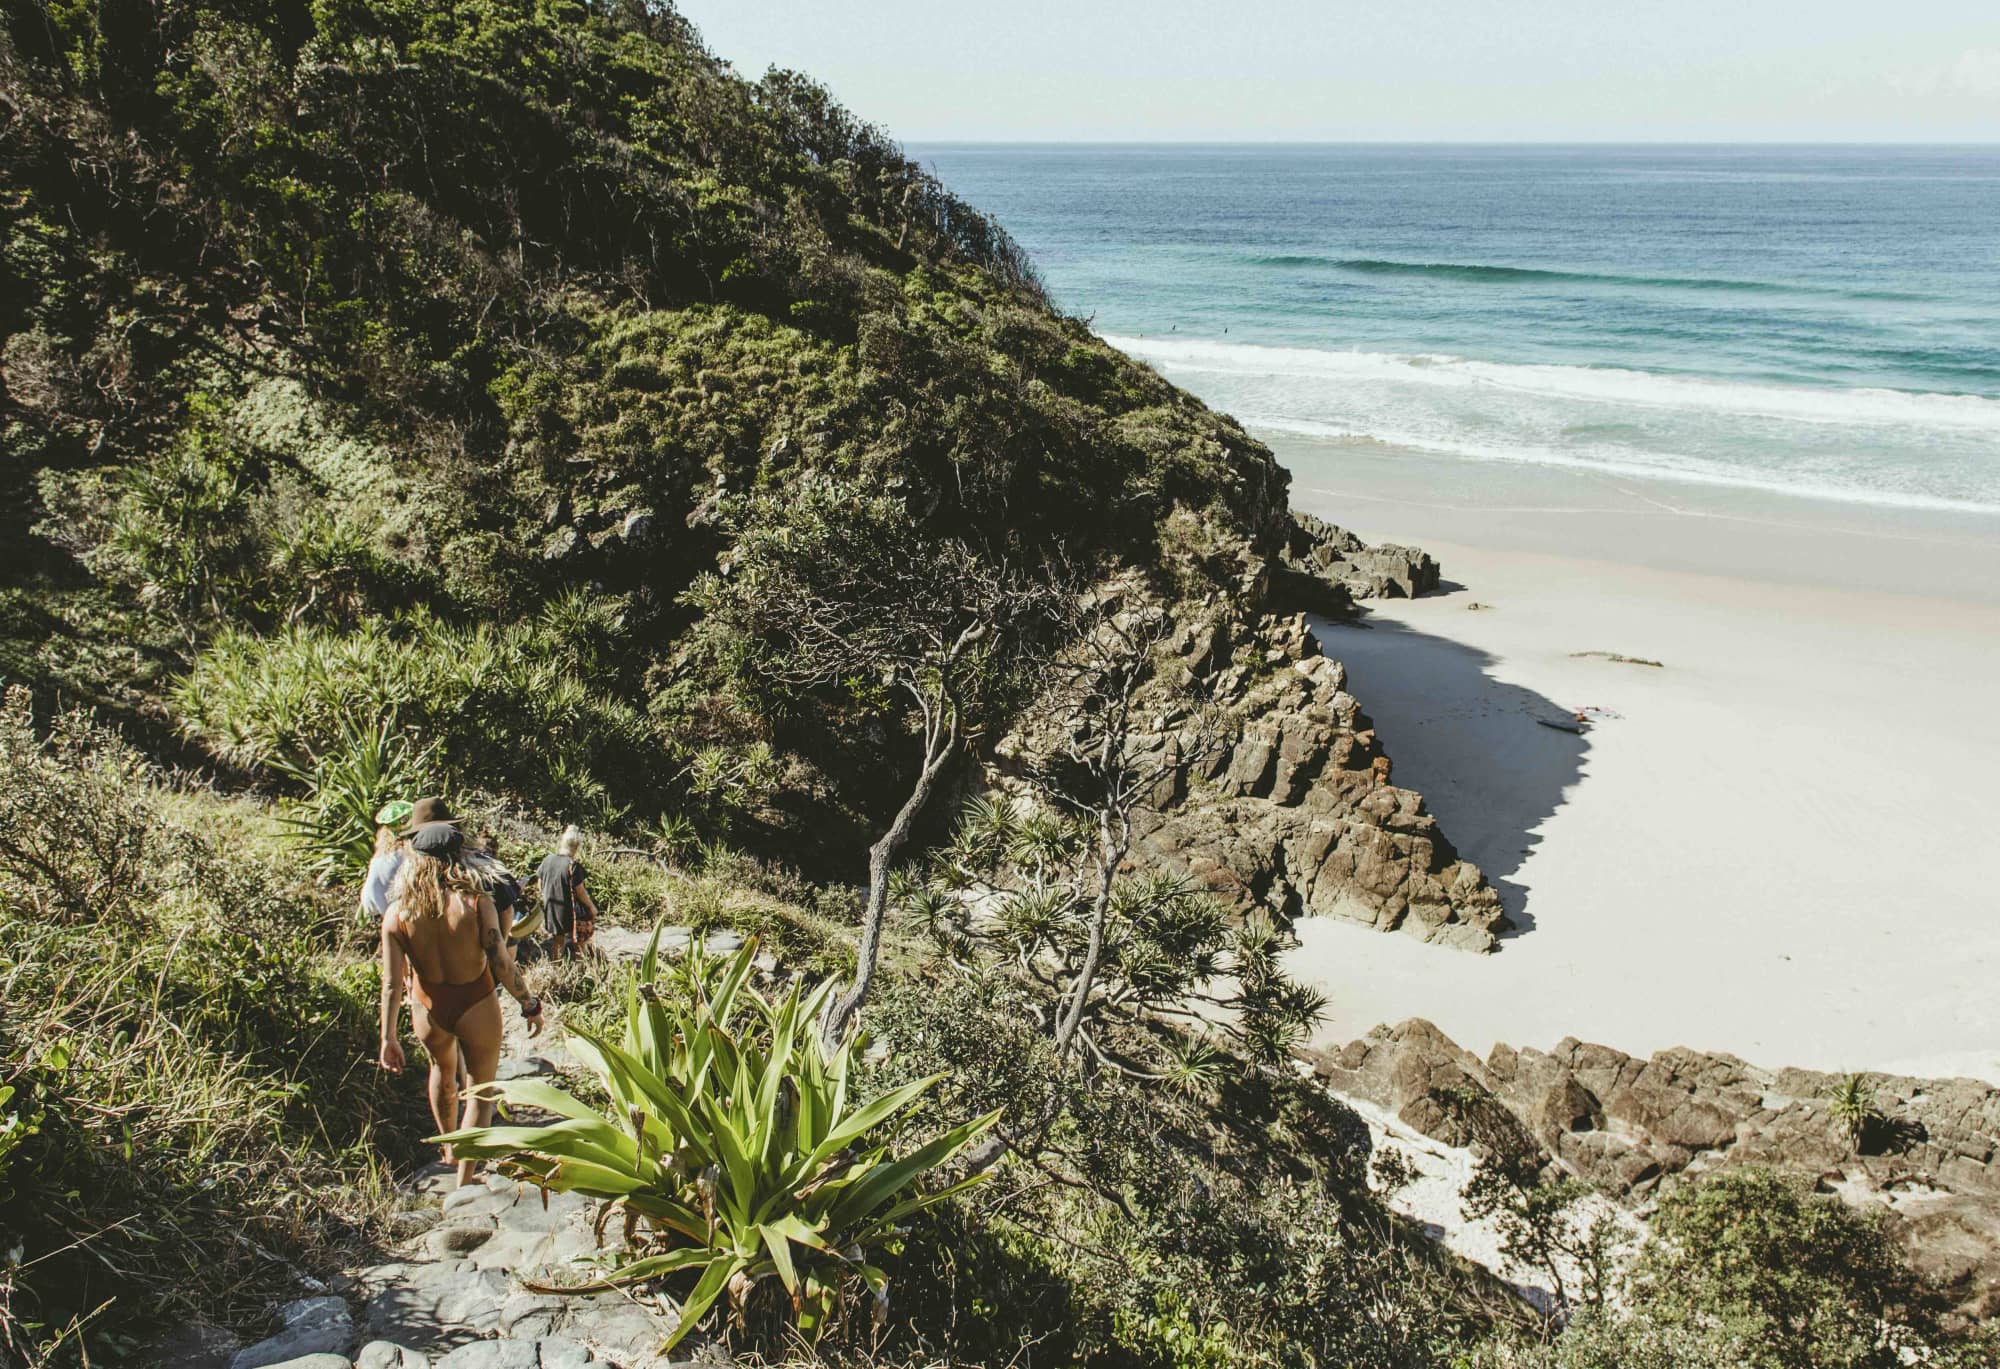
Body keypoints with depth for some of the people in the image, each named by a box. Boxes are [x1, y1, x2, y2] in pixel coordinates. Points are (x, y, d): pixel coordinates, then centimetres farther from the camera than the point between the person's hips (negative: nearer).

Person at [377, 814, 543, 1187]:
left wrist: (388, 1038, -2)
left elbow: (392, 983, -10)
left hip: (428, 1012, 3)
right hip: (475, 1008, -3)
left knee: (443, 1070, 33)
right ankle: (464, 1182, 12)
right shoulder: (475, 903, -21)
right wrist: (530, 1005, -6)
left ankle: (449, 1149, 50)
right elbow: (502, 964, -19)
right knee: (481, 1092, 14)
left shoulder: (398, 913, -13)